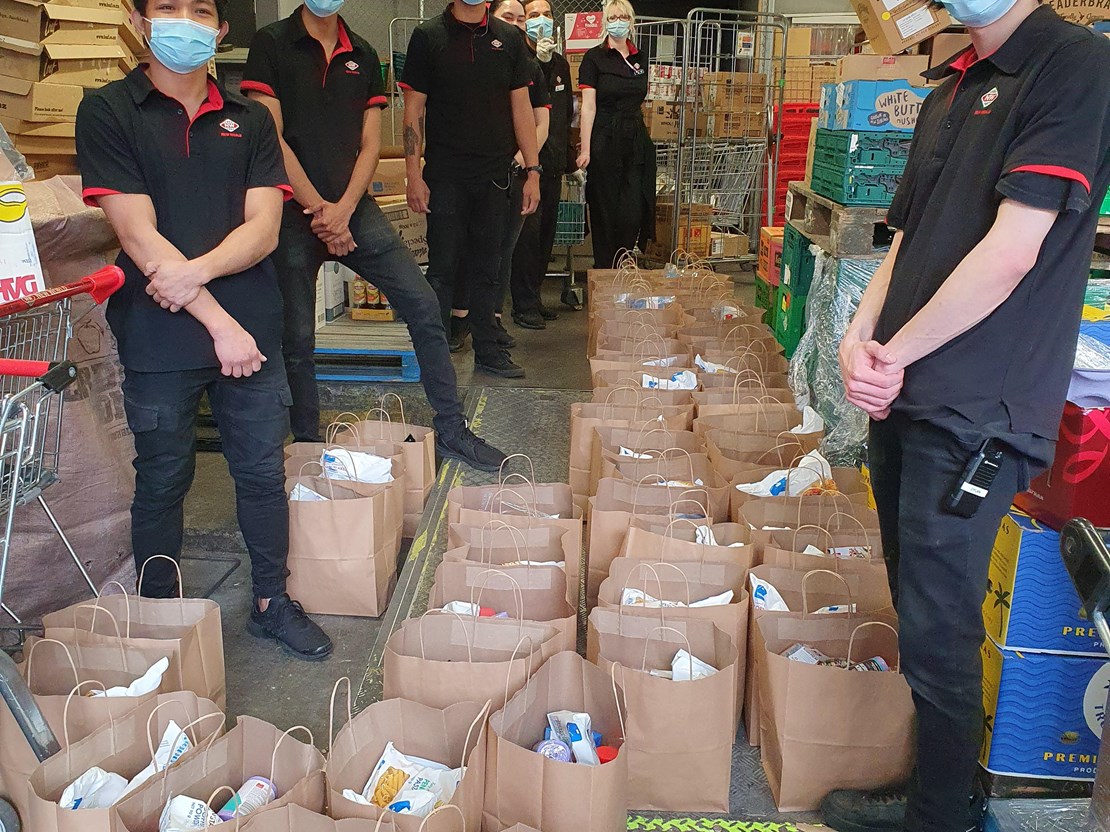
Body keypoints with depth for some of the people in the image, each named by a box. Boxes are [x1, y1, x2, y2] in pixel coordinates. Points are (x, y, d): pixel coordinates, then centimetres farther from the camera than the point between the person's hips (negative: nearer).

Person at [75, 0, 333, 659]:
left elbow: (265, 226, -1)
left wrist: (197, 271, -19)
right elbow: (138, 235, -11)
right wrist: (219, 322, -15)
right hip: (159, 338, -3)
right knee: (163, 482, 10)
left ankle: (273, 602, 28)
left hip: (251, 330, 3)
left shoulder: (250, 119, 9)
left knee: (264, 471, 10)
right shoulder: (108, 112, -2)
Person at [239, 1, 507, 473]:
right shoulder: (271, 45, -1)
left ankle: (451, 432, 5)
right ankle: (308, 447, 20)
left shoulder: (363, 55, 11)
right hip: (294, 215, -3)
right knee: (297, 338, 1)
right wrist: (319, 209, -12)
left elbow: (370, 145, 6)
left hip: (354, 210, 4)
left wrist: (342, 210, -9)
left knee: (423, 306, -5)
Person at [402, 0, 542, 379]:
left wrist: (532, 170, 4)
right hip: (445, 174, -3)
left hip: (494, 175, 3)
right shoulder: (428, 36, 0)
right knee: (442, 268, 1)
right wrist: (414, 174, -8)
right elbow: (414, 109, -1)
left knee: (488, 268, 10)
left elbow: (521, 107, 9)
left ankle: (487, 350, 20)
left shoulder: (509, 38, 8)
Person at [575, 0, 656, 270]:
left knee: (635, 212, -4)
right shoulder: (594, 58, -1)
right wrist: (585, 150, -12)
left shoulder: (641, 58, 14)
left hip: (636, 141, 4)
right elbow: (588, 106, -6)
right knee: (605, 210, 0)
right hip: (605, 141, -4)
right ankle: (604, 271, 12)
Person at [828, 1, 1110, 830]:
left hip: (974, 413, -8)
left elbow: (1010, 255, -18)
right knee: (914, 605, 19)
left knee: (937, 629, 1)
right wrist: (860, 338, -2)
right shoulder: (951, 90, 15)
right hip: (905, 393, 8)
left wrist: (894, 355, -11)